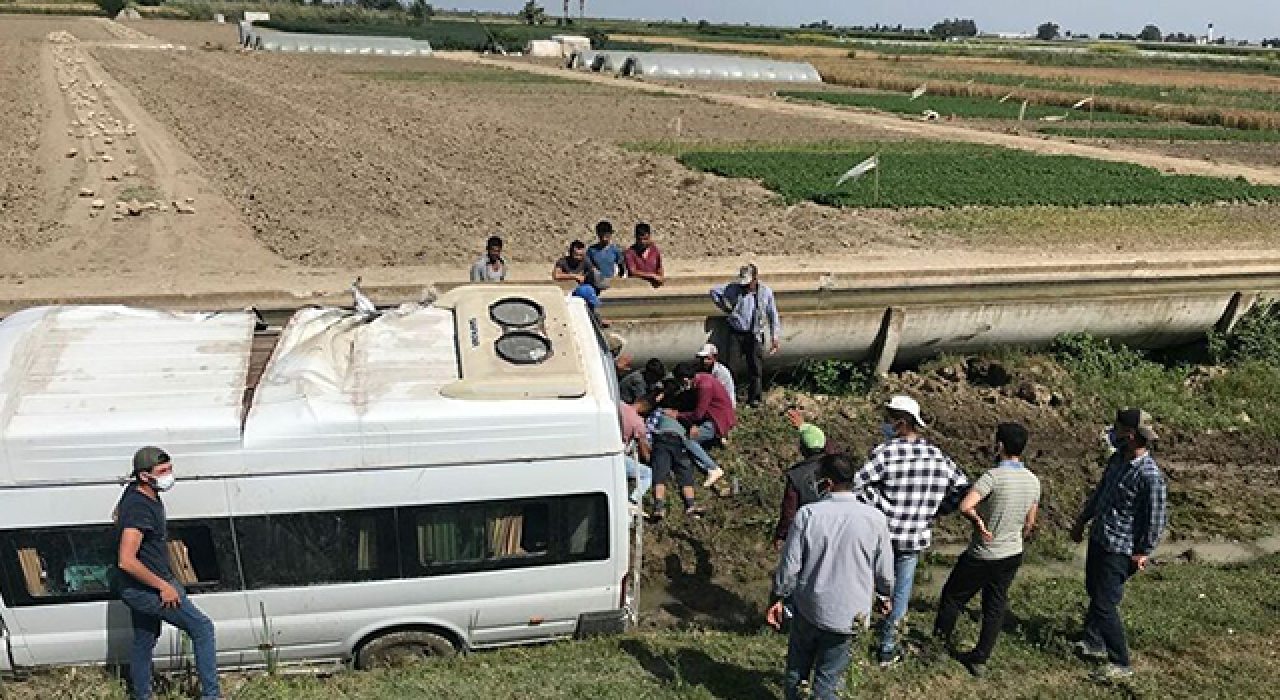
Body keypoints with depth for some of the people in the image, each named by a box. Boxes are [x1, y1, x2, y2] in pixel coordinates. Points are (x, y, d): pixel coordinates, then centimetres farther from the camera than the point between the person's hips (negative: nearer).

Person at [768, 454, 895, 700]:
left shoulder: (807, 514, -16)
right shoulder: (875, 518, -13)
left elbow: (790, 565, -10)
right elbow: (884, 569, -2)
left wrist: (779, 598, 5)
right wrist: (883, 595, 18)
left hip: (807, 608, 0)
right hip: (848, 615, 0)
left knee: (797, 664, 23)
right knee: (828, 679, 15)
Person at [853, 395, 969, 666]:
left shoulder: (885, 452, -16)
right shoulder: (938, 457, -1)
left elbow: (857, 485, -26)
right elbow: (963, 488, 8)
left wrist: (881, 505, -14)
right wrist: (936, 510, 11)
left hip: (880, 533, -3)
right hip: (915, 539, 3)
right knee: (900, 592, 16)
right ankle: (887, 649, 25)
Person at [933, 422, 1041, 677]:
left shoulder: (993, 477, -24)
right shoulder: (1033, 481, -2)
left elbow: (965, 506, -35)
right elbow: (1029, 524, 9)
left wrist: (979, 521, -16)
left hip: (983, 557, -6)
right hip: (1013, 556, 6)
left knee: (953, 597, 13)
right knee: (995, 607, 15)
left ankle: (938, 644, 28)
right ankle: (980, 659, 24)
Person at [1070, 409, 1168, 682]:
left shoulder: (1150, 475, -26)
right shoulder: (1117, 459, 1)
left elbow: (1158, 518, -19)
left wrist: (1144, 552, -12)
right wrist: (1082, 521, 22)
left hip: (1119, 550, -9)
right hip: (1098, 538, 9)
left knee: (1105, 604, -3)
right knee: (1094, 593, 22)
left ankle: (1121, 664, 11)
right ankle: (1094, 644, 40)